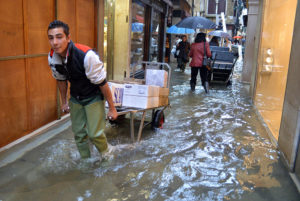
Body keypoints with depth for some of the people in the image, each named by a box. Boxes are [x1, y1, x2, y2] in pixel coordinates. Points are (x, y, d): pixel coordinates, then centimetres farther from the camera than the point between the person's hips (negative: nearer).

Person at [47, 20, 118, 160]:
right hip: (75, 97, 5)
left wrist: (112, 108, -15)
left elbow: (102, 83, -23)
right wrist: (64, 101, 16)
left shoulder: (86, 55, -32)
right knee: (78, 133, 11)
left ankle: (106, 153, 23)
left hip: (93, 97, -5)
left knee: (94, 133, -10)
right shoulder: (52, 57, -14)